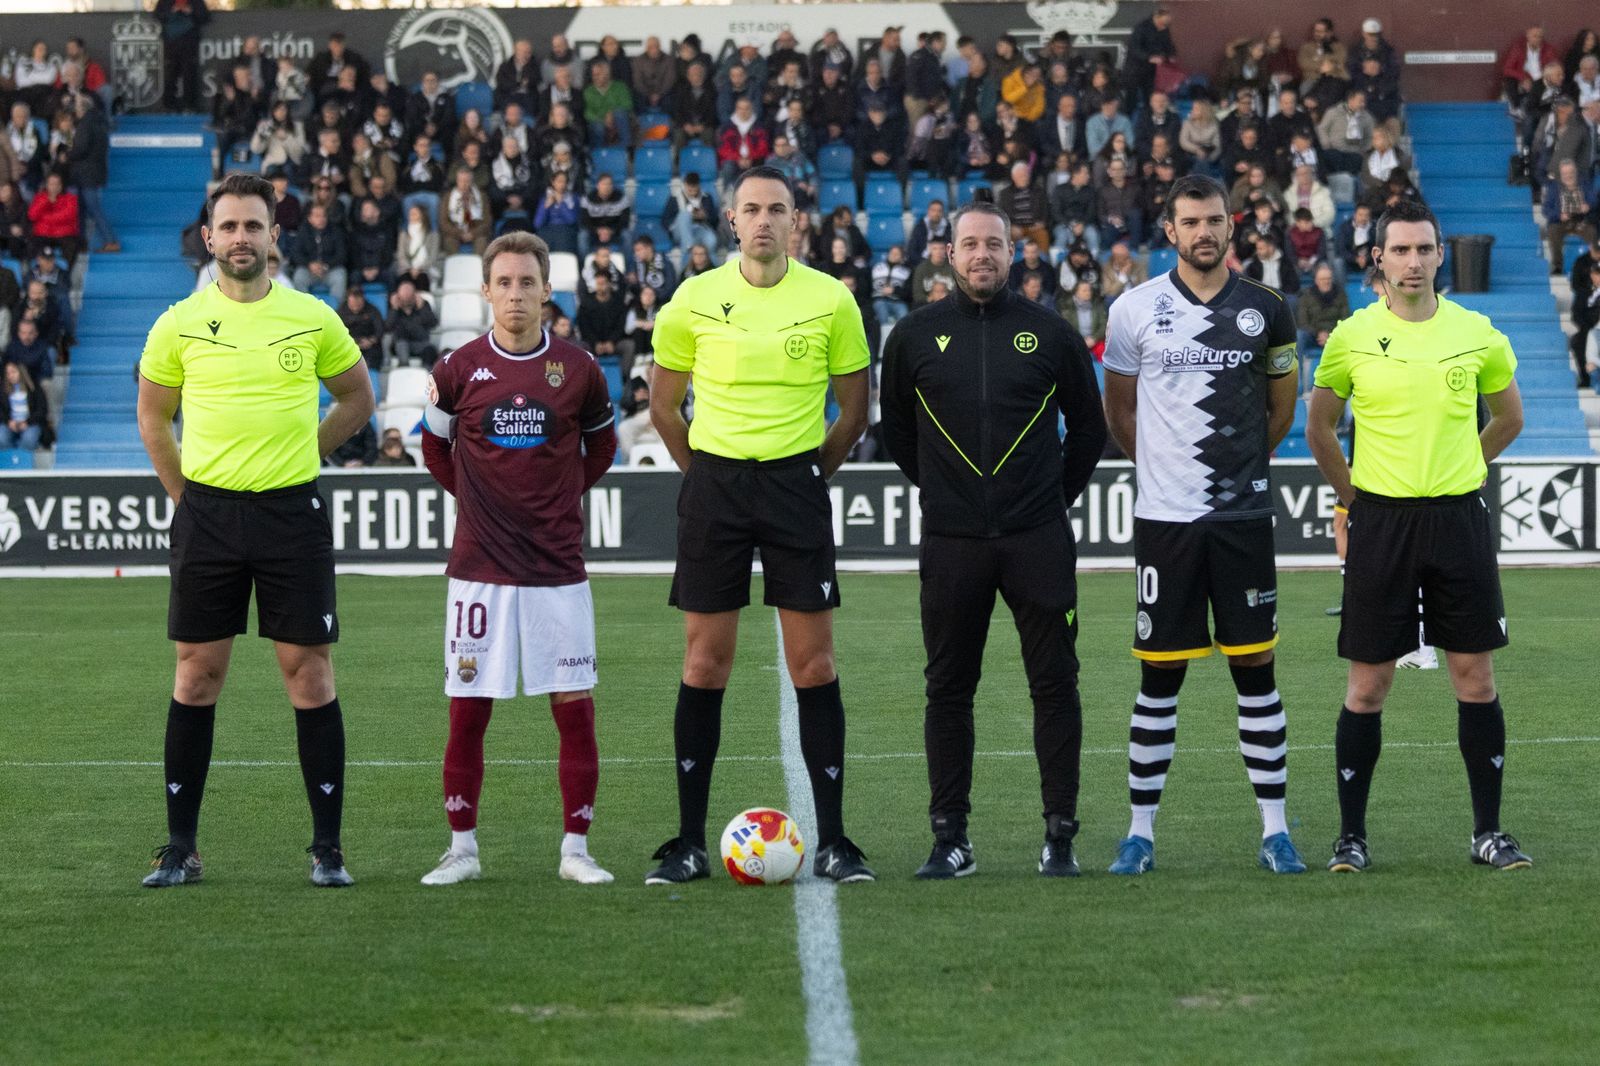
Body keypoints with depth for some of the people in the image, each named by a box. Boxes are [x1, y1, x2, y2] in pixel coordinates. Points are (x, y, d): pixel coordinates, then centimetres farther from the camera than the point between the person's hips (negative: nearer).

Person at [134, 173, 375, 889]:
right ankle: (181, 847, 9)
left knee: (308, 671, -2)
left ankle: (328, 847, 5)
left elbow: (357, 398, 15)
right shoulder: (179, 324, 2)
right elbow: (152, 416, 15)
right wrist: (188, 493, 8)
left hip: (292, 513, -1)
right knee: (197, 672, 3)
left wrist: (301, 451, 7)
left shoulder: (312, 318, 2)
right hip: (206, 514, 1)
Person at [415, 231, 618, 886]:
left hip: (558, 570, 0)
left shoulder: (578, 369, 1)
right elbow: (434, 447, 16)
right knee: (467, 713, 1)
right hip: (480, 568, 0)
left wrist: (563, 496, 11)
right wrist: (477, 498, 11)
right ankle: (462, 850, 11)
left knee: (575, 709, -1)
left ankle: (575, 850, 8)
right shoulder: (459, 369, 0)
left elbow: (600, 446, 18)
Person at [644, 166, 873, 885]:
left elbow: (854, 407, 10)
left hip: (796, 482, -1)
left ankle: (832, 842, 2)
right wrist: (705, 473, 9)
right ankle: (689, 843, 6)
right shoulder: (694, 300, 1)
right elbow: (663, 403, 12)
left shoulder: (830, 300, 0)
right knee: (704, 664, 1)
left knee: (813, 665, -2)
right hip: (714, 485, 1)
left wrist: (812, 470, 6)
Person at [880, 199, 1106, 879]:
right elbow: (896, 431, 17)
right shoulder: (915, 336, 5)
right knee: (949, 690, 3)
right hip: (951, 542, 1)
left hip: (1038, 541, -1)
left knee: (1054, 684, 0)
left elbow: (1088, 427, 14)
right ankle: (950, 840, 10)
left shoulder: (1048, 332, 3)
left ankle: (1060, 835, 5)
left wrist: (1058, 494, 10)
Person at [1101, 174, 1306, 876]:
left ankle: (1275, 829, 7)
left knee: (1255, 671, 2)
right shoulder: (1135, 310, 1)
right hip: (1164, 517, -1)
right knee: (1159, 678, 2)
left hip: (1244, 516, 1)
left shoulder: (1265, 311, 3)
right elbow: (1118, 407, 13)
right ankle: (1141, 830, 9)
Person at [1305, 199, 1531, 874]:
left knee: (1476, 678, 2)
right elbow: (1319, 428, 11)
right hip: (1381, 522, -1)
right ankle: (1351, 835, 8)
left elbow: (1508, 417, 18)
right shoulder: (1352, 337, -1)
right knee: (1368, 683, 0)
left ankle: (1488, 831, 10)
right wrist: (1355, 494, 7)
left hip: (1459, 519, 1)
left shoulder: (1477, 334, 2)